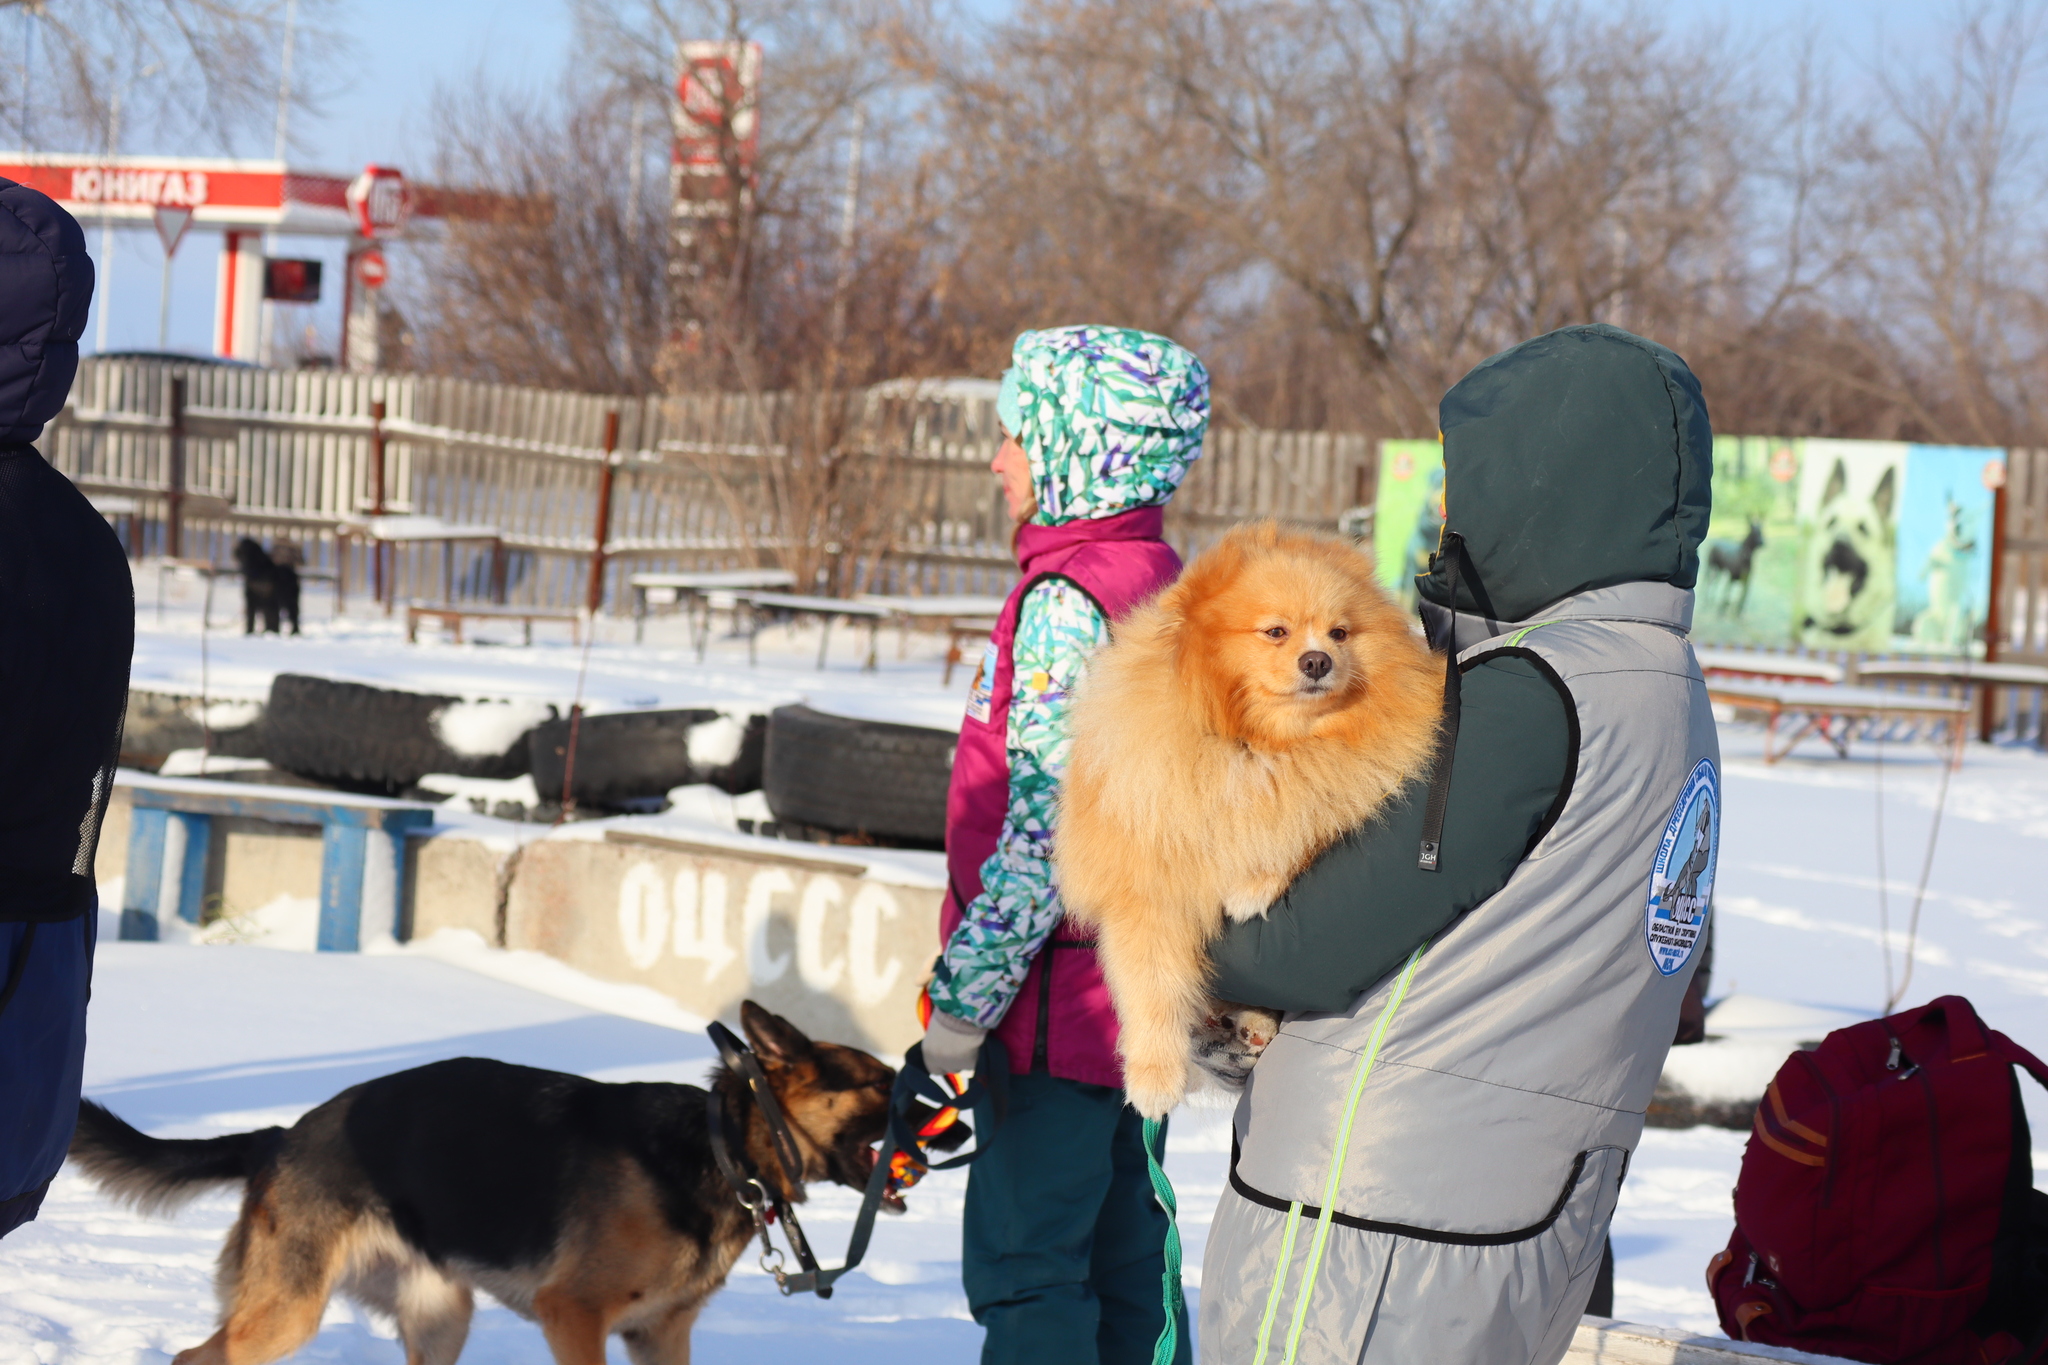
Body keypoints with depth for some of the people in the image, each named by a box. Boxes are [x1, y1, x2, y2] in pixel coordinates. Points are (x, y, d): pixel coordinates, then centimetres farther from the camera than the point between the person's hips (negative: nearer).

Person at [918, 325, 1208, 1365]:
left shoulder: (1067, 602, -17)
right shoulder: (1162, 583, 12)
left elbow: (1044, 827, -22)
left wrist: (962, 999, -17)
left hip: (1063, 996, -9)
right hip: (1145, 987, 9)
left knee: (1021, 1265, -5)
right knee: (1123, 1262, 14)